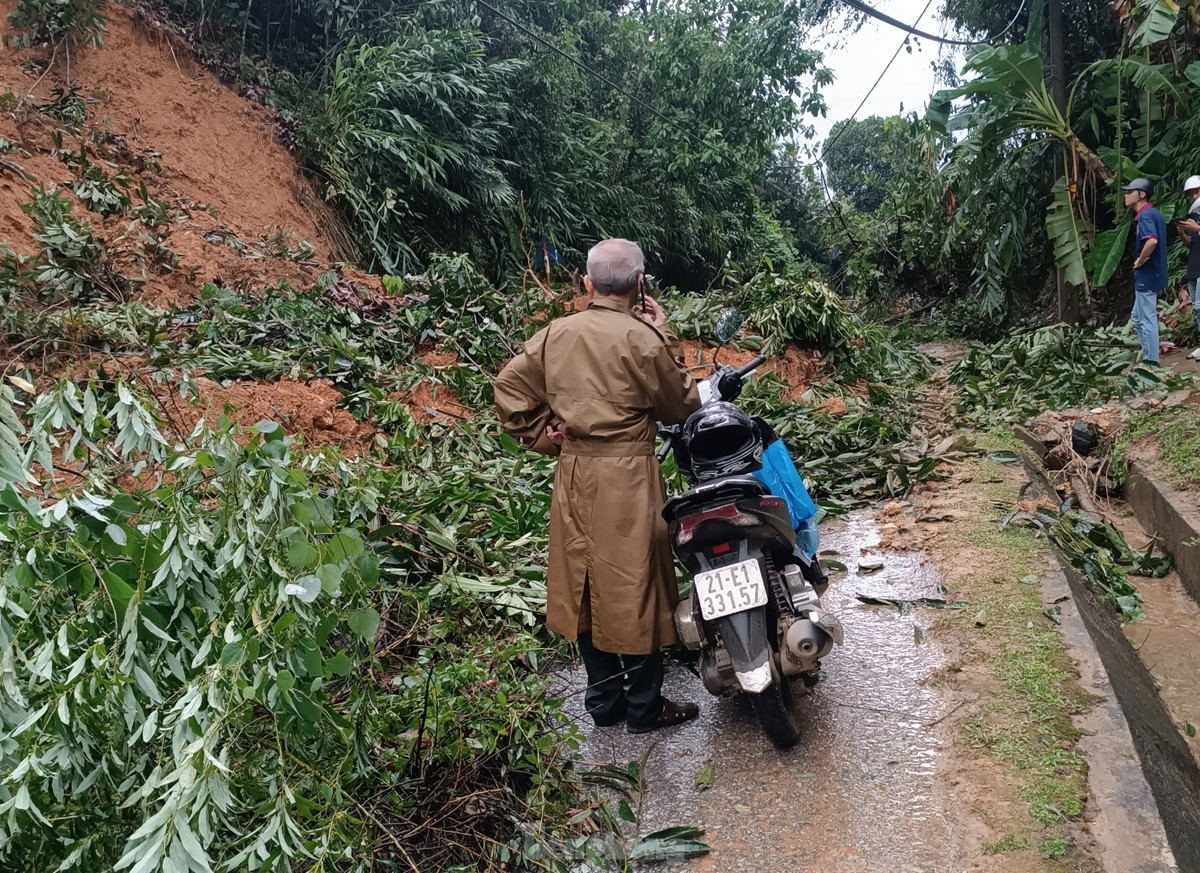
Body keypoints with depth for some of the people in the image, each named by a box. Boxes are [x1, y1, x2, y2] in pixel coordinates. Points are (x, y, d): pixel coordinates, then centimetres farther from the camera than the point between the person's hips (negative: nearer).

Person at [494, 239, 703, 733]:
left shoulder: (556, 334, 3)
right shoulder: (643, 338, -13)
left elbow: (510, 385, 7)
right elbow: (681, 407, -2)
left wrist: (543, 437, 11)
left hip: (573, 475, 6)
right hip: (628, 478, -6)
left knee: (587, 587, 15)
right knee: (635, 587, 7)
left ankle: (603, 702, 29)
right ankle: (645, 708, 20)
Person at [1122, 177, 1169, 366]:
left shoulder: (1145, 215, -17)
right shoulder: (1153, 213, 14)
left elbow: (1152, 241, -33)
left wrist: (1139, 262, -19)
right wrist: (1142, 261, 11)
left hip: (1146, 275, -10)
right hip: (1150, 274, 10)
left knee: (1147, 320, -4)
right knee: (1138, 318, 18)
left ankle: (1151, 362, 2)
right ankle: (1148, 357, 22)